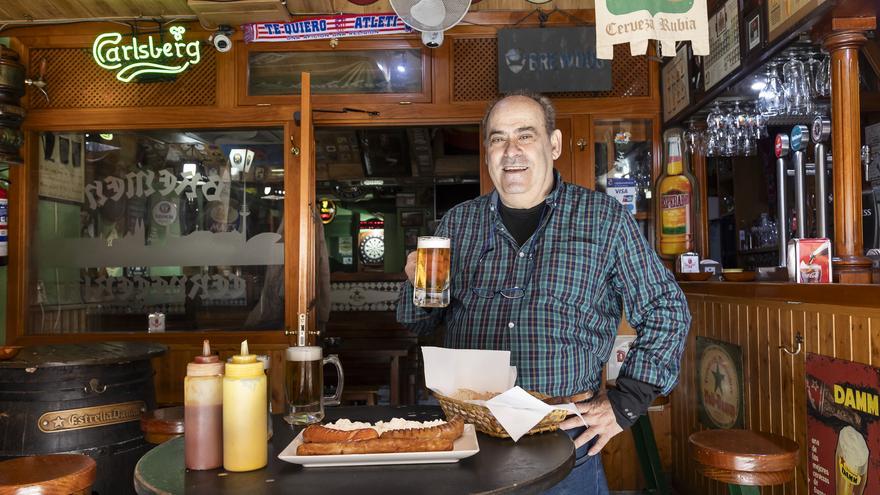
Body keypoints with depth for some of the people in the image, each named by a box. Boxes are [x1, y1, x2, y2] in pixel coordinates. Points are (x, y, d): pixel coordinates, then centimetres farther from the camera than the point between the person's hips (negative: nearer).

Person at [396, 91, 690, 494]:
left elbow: (665, 311, 2)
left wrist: (625, 402, -6)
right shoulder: (459, 222, 6)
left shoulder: (605, 218, -2)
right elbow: (417, 322, 13)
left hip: (566, 439, -2)